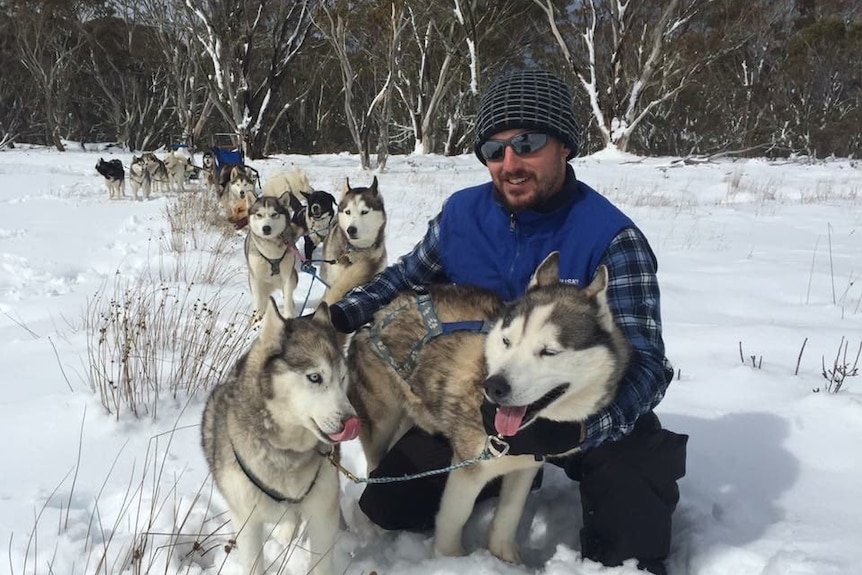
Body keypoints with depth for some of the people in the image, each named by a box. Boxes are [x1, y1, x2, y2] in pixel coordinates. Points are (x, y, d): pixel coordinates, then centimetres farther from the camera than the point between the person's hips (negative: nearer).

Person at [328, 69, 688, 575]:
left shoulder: (612, 239, -23)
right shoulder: (463, 213, -9)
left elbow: (645, 364, -27)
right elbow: (409, 277, 10)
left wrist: (579, 428, -47)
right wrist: (342, 315, -9)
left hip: (591, 413, -4)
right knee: (387, 507, 1)